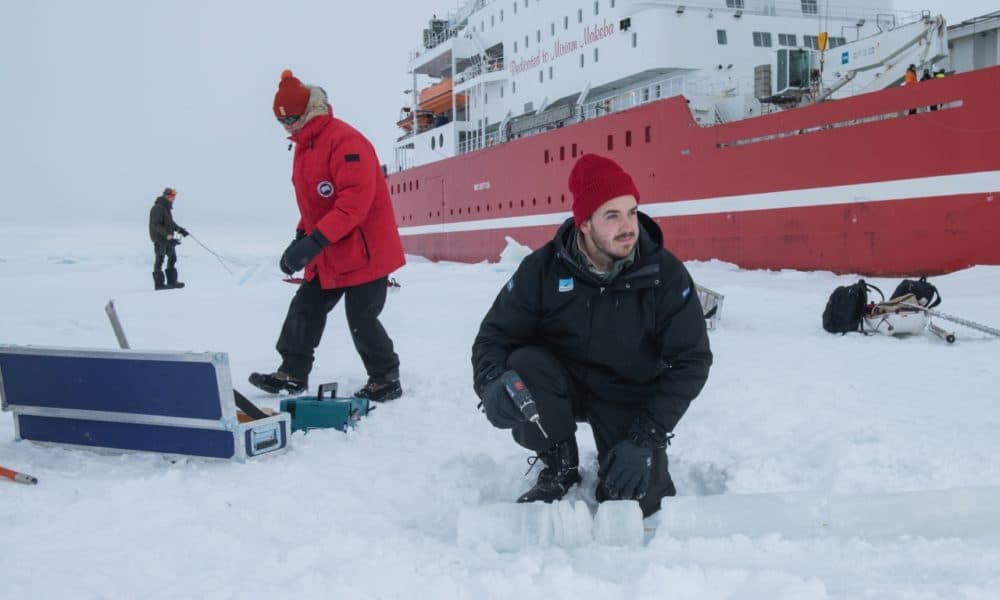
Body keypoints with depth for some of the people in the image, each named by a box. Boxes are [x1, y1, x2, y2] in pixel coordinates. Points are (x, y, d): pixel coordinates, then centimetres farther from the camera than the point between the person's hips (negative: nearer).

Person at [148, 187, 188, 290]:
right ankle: (159, 283, 1)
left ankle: (172, 281, 20)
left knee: (172, 258, 13)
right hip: (159, 238, -10)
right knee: (159, 259, -4)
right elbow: (155, 225, -23)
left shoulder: (167, 208, 15)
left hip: (167, 238, 10)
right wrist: (166, 234, -31)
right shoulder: (158, 208, -16)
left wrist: (180, 229, 16)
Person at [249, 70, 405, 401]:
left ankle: (386, 381, 13)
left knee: (361, 319, -3)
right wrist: (301, 238, 6)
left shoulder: (344, 140, -19)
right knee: (305, 308, 9)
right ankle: (293, 373, 20)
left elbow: (356, 199, -28)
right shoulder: (303, 146, 12)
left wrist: (315, 241, -31)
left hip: (365, 251, -9)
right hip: (327, 257, 9)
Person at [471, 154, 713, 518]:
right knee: (522, 364, -32)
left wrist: (645, 438, -23)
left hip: (631, 398, -1)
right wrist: (491, 381, -36)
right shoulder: (544, 268, -17)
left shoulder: (666, 274, -18)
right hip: (564, 385, 1)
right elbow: (495, 334, -11)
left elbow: (691, 361, -15)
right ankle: (559, 467, -5)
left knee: (637, 499, -21)